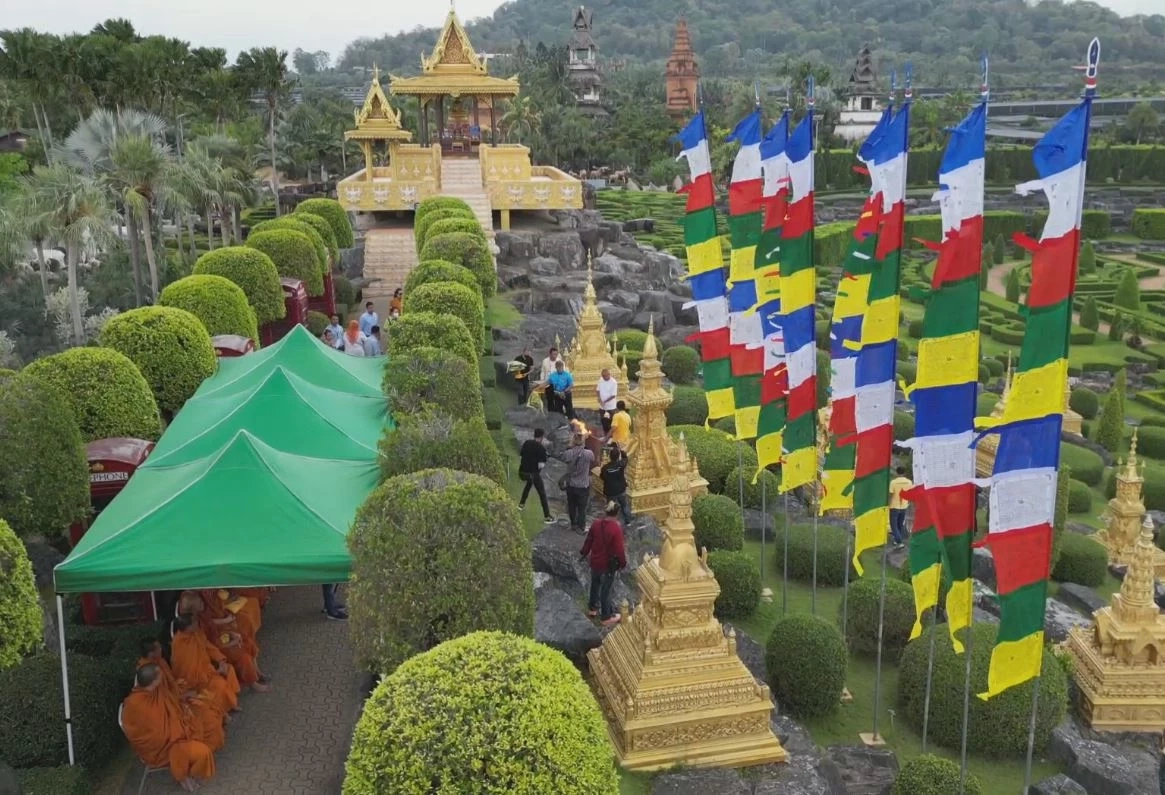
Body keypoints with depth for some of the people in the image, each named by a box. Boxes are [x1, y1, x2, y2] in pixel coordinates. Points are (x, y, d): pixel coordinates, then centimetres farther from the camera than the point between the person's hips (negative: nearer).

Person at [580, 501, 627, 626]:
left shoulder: (596, 523, -10)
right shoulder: (616, 529, -27)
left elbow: (589, 540, 3)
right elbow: (619, 549, -22)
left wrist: (584, 552, 20)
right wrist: (623, 563, -5)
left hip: (595, 560, 5)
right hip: (608, 564, -5)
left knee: (595, 584, 27)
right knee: (605, 589, 9)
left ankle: (592, 608, 45)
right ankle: (606, 617, 25)